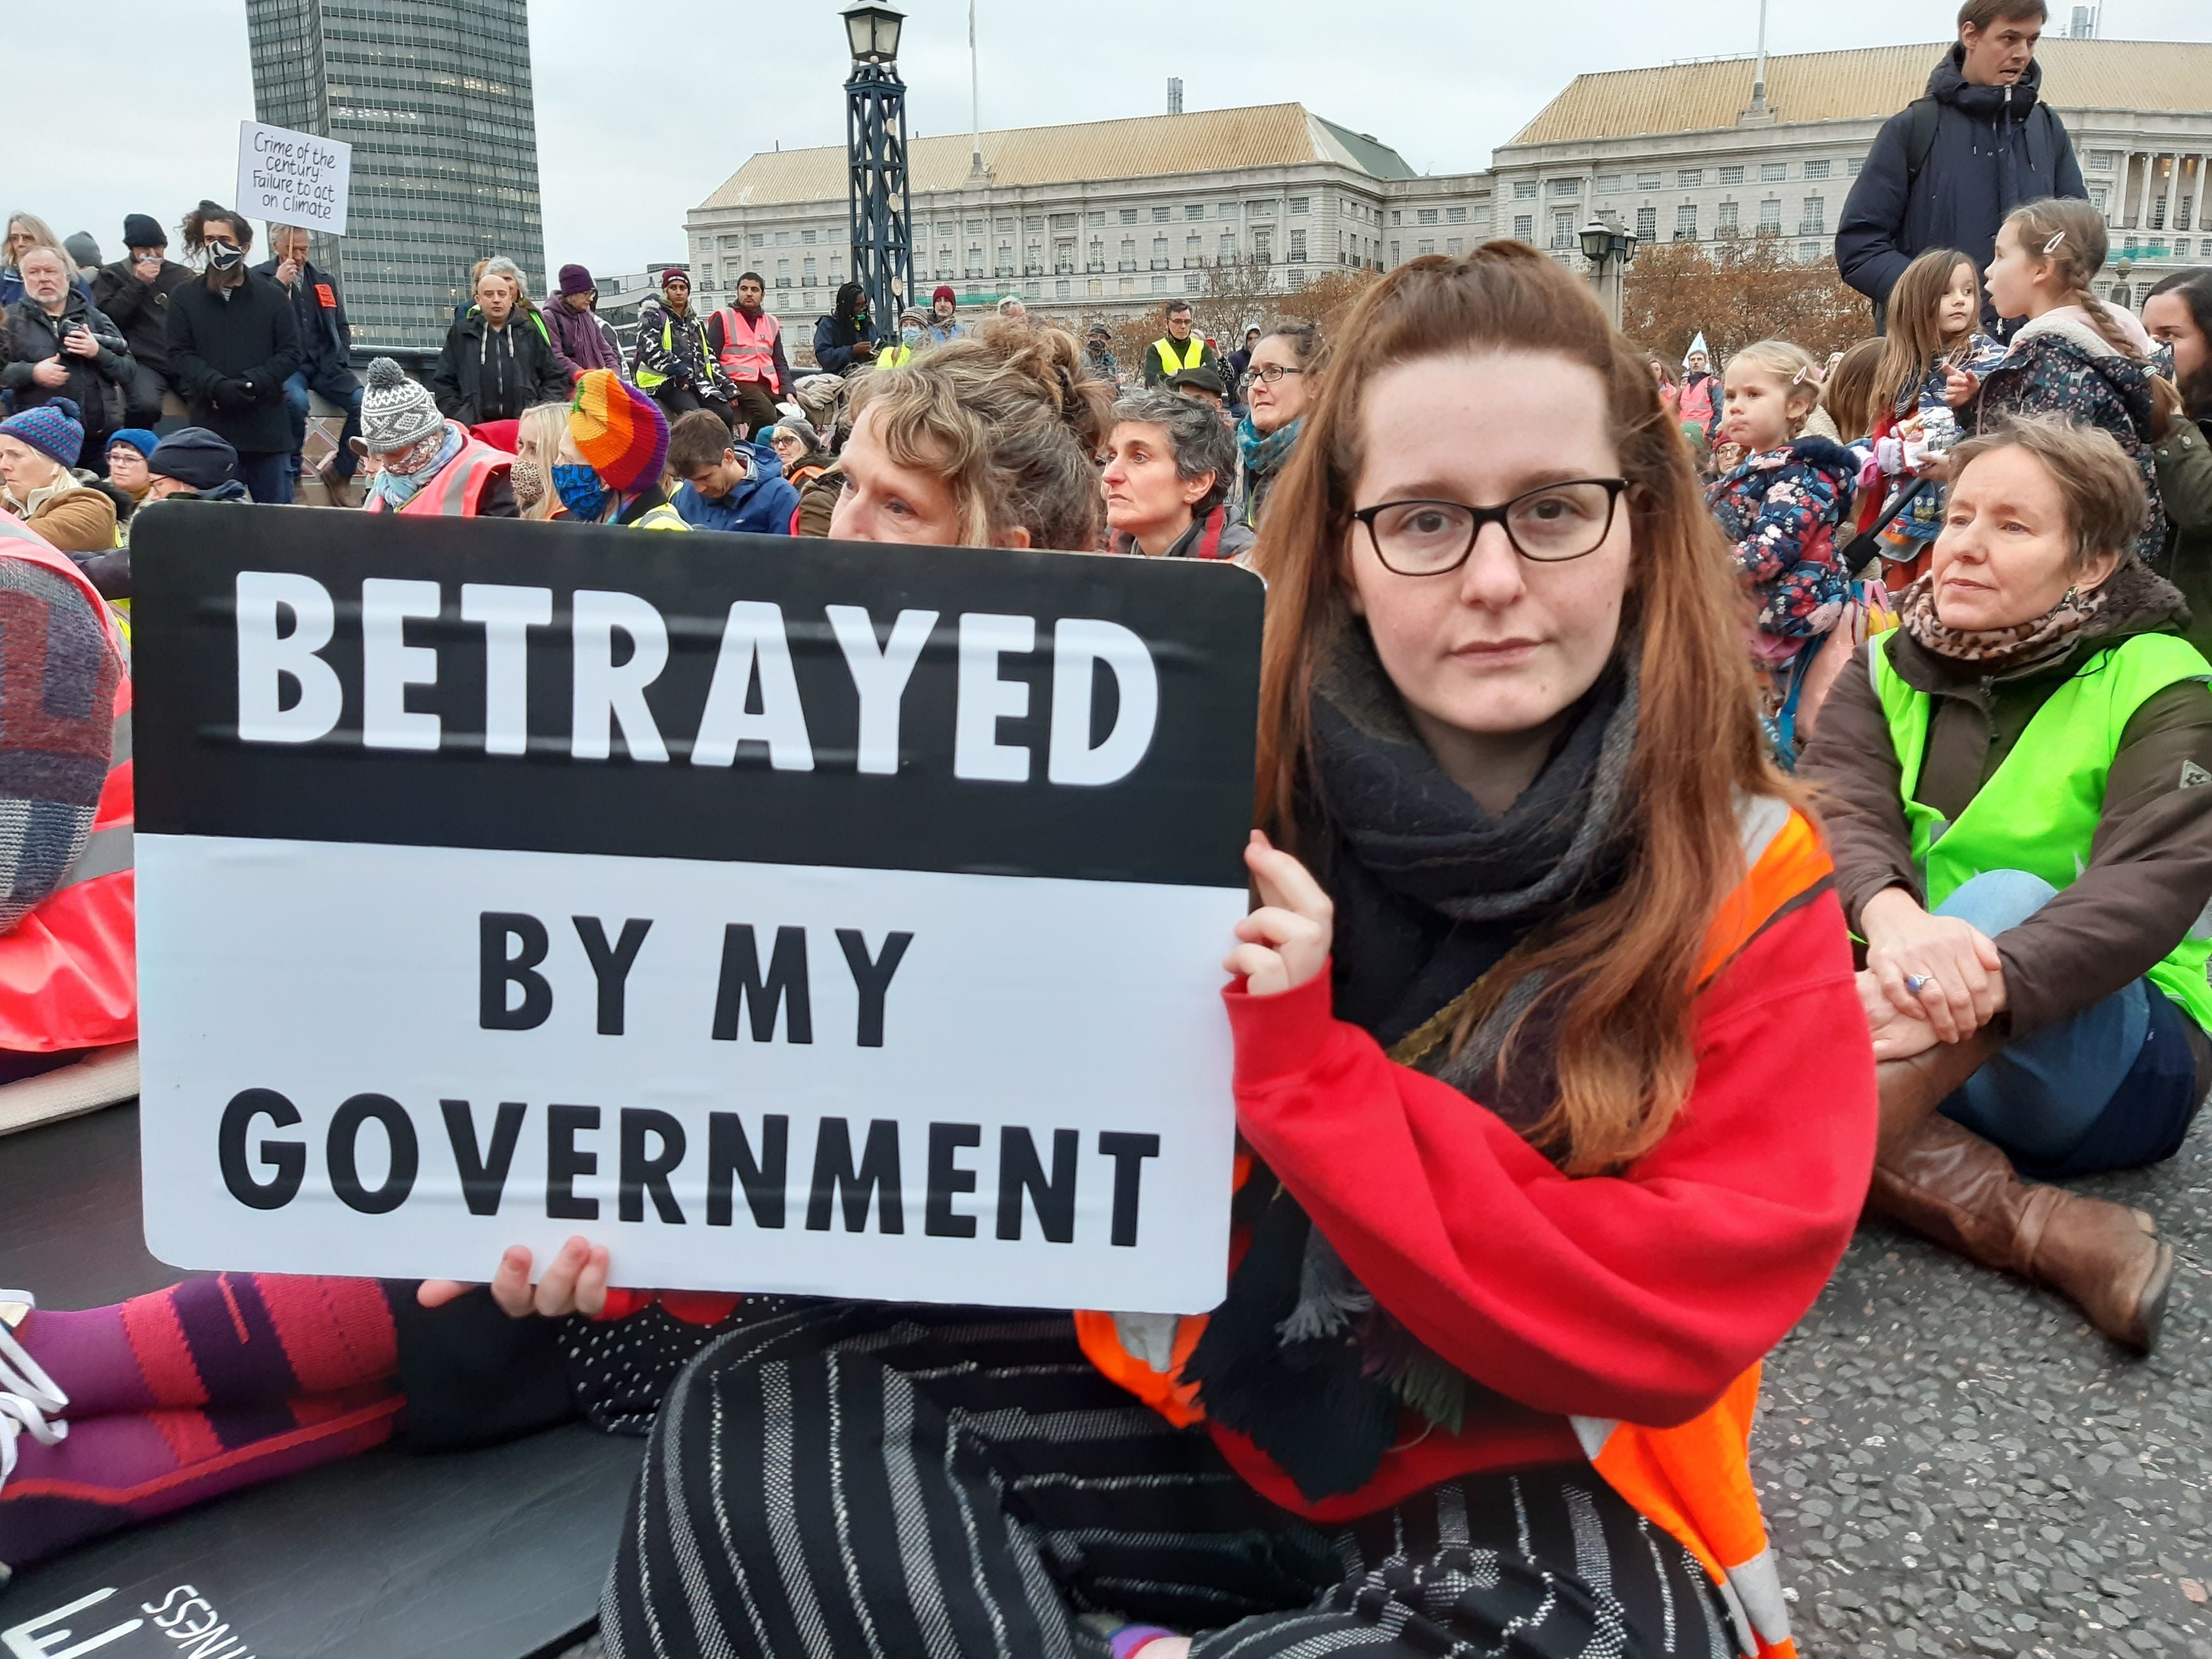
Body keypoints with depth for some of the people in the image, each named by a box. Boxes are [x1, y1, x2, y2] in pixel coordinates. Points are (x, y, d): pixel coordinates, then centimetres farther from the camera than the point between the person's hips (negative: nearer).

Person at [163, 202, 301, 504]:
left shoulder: (273, 297, 8)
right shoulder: (185, 298, 10)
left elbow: (290, 353, 2)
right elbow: (180, 355, 2)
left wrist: (250, 384, -14)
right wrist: (217, 386, -17)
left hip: (267, 427, 0)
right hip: (211, 428, 0)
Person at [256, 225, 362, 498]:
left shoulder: (325, 280, 20)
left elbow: (341, 326, 22)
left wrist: (341, 361, 5)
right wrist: (279, 284, -12)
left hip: (325, 365, 4)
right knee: (296, 400, -36)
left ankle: (340, 471, -3)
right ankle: (291, 473, -16)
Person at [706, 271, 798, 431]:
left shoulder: (772, 322, 19)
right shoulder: (723, 318, 4)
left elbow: (780, 362, 20)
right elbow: (711, 357, -2)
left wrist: (787, 391, 3)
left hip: (769, 385, 6)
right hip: (740, 383, -6)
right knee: (767, 414, -32)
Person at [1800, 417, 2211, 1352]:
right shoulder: (1889, 673, 4)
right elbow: (1838, 813, -15)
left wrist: (1975, 989, -44)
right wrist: (1890, 914, -41)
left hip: (2109, 1053, -4)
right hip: (1941, 1060, 4)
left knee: (2004, 899, -35)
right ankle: (2045, 1232, -34)